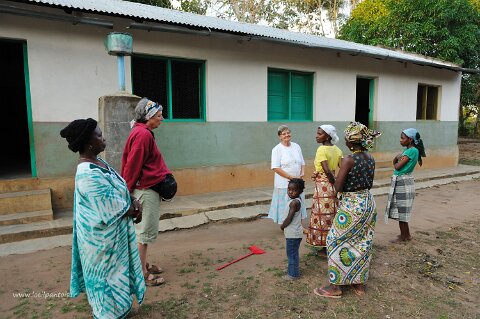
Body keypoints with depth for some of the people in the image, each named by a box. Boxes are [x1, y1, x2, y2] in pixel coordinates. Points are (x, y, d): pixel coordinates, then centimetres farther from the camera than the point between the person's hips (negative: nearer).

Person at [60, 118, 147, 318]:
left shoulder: (97, 163, 2)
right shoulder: (88, 174, -29)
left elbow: (119, 189, 7)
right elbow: (111, 208, -26)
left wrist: (134, 202, -10)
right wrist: (134, 210, -9)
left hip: (113, 232, 9)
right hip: (104, 236, -9)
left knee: (112, 271, 24)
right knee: (108, 272, 10)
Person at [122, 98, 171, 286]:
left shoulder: (143, 133, 13)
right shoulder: (143, 134, -19)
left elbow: (131, 163, 16)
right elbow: (133, 165, -20)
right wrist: (127, 191, -13)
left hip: (148, 189, 10)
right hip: (146, 190, -10)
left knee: (144, 230, 19)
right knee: (146, 231, -1)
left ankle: (142, 265, 33)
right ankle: (141, 274, 11)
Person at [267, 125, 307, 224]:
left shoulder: (296, 146, 8)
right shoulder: (277, 149, -8)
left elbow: (302, 163, 14)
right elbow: (276, 168, -14)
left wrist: (302, 173, -5)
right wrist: (291, 177, -18)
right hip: (284, 183, -5)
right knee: (285, 206, 1)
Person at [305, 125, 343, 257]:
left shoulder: (322, 149, -16)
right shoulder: (337, 150, 7)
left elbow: (327, 170, -24)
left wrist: (335, 184, -11)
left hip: (323, 185, -8)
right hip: (332, 185, 8)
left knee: (323, 216, 4)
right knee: (332, 215, 17)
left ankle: (324, 249, 15)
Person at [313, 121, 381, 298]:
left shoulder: (348, 160, -21)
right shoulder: (370, 158, 3)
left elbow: (338, 188, -19)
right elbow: (369, 183, 13)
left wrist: (340, 170, -3)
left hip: (352, 206, -8)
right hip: (368, 202, 8)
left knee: (337, 242, 6)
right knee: (362, 243, 18)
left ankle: (336, 286, 14)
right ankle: (359, 284, 31)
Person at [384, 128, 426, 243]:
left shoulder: (412, 150, -17)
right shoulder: (408, 150, 12)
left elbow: (397, 166, -19)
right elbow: (396, 162, 11)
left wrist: (397, 161, 2)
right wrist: (397, 158, -8)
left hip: (404, 183, -9)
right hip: (399, 182, 9)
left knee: (401, 211, 1)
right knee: (401, 210, 17)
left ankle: (403, 237, 13)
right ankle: (406, 234, 29)